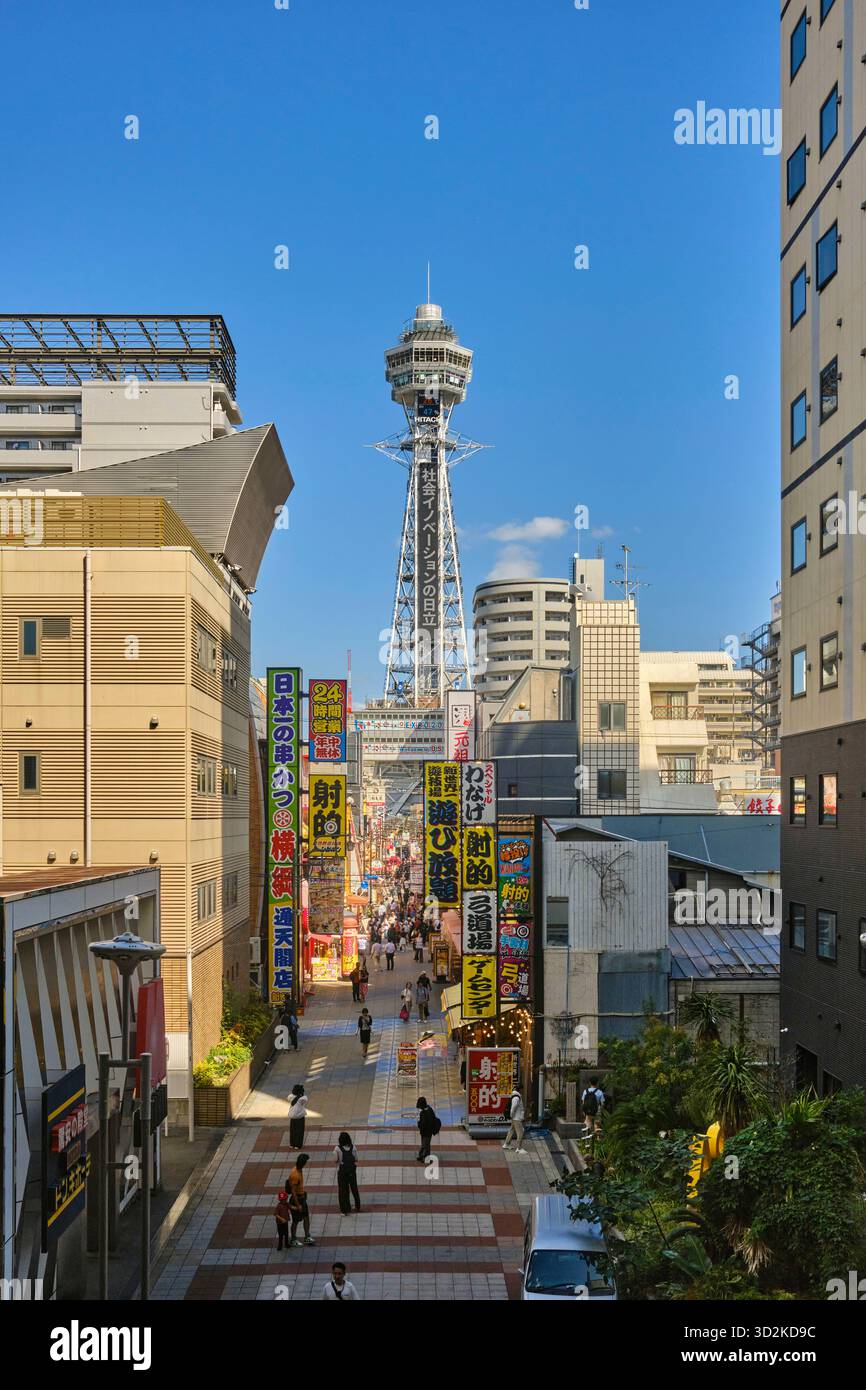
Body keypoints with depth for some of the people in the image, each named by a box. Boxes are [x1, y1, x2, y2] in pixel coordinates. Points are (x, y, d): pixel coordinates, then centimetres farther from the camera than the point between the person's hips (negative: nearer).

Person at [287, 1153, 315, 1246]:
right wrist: (298, 1205, -22)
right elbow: (293, 1191, -26)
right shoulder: (294, 1175, -30)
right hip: (296, 1198, -9)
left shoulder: (299, 1170, -2)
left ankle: (307, 1237, 27)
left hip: (302, 1197, 9)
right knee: (296, 1220, 8)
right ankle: (293, 1240, 24)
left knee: (306, 1217, 15)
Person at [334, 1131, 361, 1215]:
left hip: (342, 1171, -3)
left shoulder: (338, 1148, -16)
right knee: (354, 1188, 21)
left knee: (343, 1190, 8)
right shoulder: (353, 1147, -9)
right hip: (352, 1170, 3)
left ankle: (345, 1210, 9)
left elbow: (335, 1160, -10)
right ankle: (358, 1207, 34)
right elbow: (356, 1160, -3)